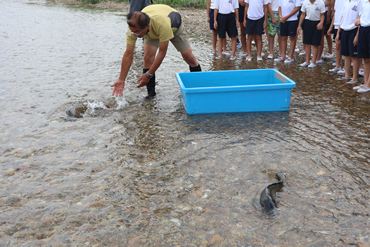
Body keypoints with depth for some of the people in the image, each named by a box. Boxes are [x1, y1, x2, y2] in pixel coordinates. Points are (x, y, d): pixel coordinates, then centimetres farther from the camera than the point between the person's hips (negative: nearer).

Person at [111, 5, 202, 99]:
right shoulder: (134, 27, -37)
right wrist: (121, 80, -30)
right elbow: (128, 55, -30)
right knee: (148, 56, -19)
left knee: (188, 56, -1)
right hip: (152, 31, 2)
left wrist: (148, 74, -38)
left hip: (174, 25, -2)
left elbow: (162, 52, -40)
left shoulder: (162, 24, -50)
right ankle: (151, 93, -6)